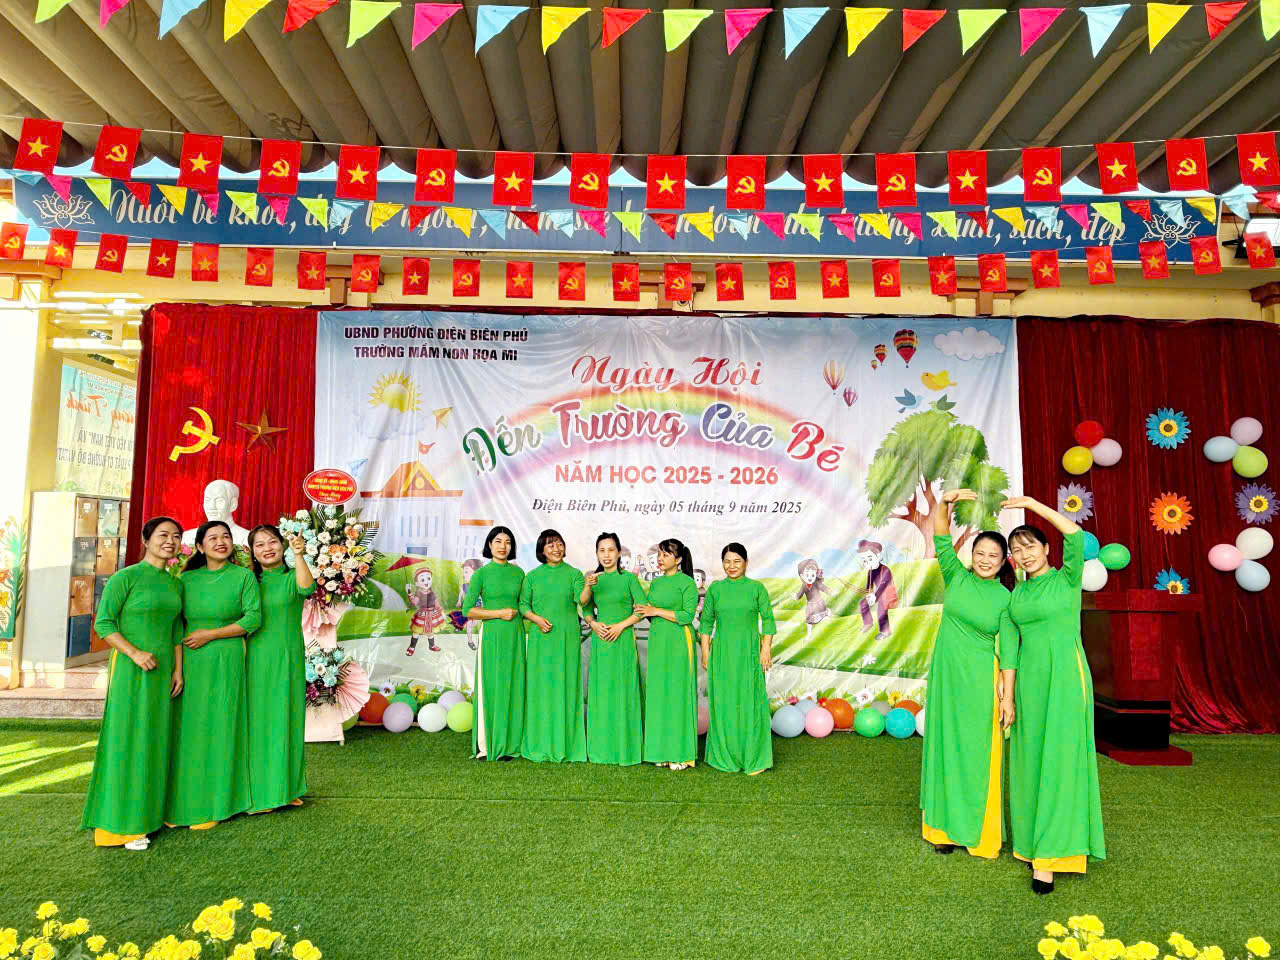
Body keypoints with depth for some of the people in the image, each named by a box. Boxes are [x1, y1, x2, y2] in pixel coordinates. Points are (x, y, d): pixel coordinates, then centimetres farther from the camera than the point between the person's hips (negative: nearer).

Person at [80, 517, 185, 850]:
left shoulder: (175, 584, 10)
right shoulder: (126, 577, -7)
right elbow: (103, 623, -9)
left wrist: (178, 668, 8)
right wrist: (134, 653, -19)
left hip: (163, 669, 6)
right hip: (131, 670, -6)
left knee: (154, 740, 11)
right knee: (127, 741, -1)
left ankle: (148, 814, 22)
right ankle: (122, 824, 8)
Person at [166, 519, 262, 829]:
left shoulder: (243, 576, -2)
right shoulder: (187, 579, 7)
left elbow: (254, 618, -9)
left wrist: (210, 634, -12)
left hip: (226, 662, -3)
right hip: (189, 663, 3)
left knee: (218, 729, 2)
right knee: (187, 730, 6)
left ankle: (213, 805, 14)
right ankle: (181, 802, 20)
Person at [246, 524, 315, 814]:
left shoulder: (291, 577, 1)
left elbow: (307, 588, -23)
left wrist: (299, 555, -33)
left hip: (286, 659, -1)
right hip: (254, 659, 1)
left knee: (285, 719, 6)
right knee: (255, 720, 3)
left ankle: (286, 787, 19)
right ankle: (256, 791, 15)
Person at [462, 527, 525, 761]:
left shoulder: (518, 572, 9)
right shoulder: (481, 574, -2)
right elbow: (468, 610, -5)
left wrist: (528, 619, 5)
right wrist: (499, 613, -10)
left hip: (515, 636, 4)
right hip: (492, 635, -4)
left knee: (512, 687, 4)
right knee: (490, 687, -2)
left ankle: (508, 744, 12)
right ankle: (486, 745, 6)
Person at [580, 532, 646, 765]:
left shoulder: (629, 578, -2)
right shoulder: (594, 579, 8)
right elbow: (586, 608, 9)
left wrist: (621, 625, -12)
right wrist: (593, 624, -11)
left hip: (623, 640, -4)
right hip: (600, 640, 4)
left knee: (622, 691, -1)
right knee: (600, 691, 6)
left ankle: (624, 748, 8)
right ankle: (601, 748, 15)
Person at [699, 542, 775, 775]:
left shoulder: (757, 588, 1)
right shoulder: (715, 589, 5)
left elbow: (767, 620, 1)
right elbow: (706, 622, 8)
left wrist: (766, 649, -5)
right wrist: (705, 651, 3)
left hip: (749, 652, -1)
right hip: (721, 652, 2)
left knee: (750, 701, -1)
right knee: (723, 701, 4)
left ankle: (754, 758, 12)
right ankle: (726, 757, 17)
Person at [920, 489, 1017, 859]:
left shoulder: (1005, 599, -3)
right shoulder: (956, 576, 1)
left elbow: (1008, 650, -5)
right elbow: (941, 538, -10)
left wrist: (1007, 696, -10)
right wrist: (946, 503, -25)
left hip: (980, 679, -2)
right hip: (944, 673, 2)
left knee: (978, 752, 4)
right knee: (945, 746, 9)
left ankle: (981, 831, 18)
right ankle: (947, 825, 22)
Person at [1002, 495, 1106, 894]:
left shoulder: (1067, 578, -1)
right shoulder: (1016, 593, 12)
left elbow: (1075, 535, -20)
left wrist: (1033, 503, -18)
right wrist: (1008, 694, 11)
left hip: (1065, 675, -5)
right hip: (1029, 680, 5)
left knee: (1059, 760, -6)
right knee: (1029, 760, 8)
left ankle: (1049, 857, -3)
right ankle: (1033, 840, 21)